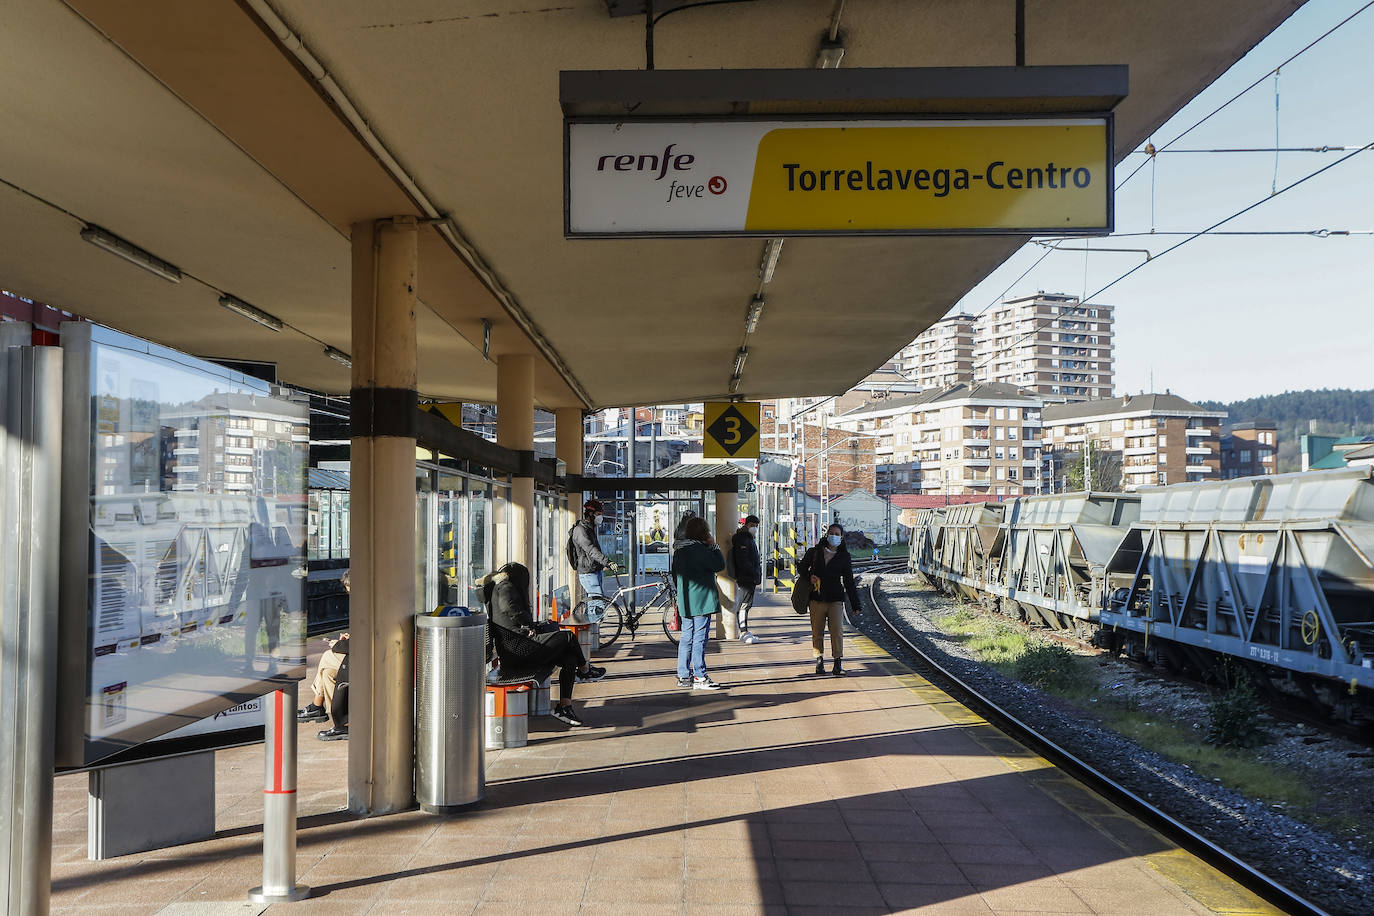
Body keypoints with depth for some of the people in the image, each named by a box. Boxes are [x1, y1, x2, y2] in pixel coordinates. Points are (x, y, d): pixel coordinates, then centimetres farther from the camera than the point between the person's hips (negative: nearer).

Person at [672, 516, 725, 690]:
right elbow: (719, 564, -14)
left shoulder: (679, 549, 11)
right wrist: (713, 545, -4)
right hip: (701, 600, -9)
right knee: (699, 638, -5)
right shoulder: (699, 549, -16)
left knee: (686, 638, 12)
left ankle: (683, 676, 17)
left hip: (685, 602, 9)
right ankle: (699, 677, -3)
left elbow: (675, 574, 19)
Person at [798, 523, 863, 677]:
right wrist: (810, 576, -5)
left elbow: (849, 582, 9)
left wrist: (855, 605, 5)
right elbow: (801, 568, 18)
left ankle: (838, 664, -6)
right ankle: (819, 660, 17)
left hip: (836, 600, -1)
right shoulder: (814, 552, 8)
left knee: (837, 630, -10)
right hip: (817, 598, 1)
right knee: (817, 631, 4)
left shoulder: (844, 557, 7)